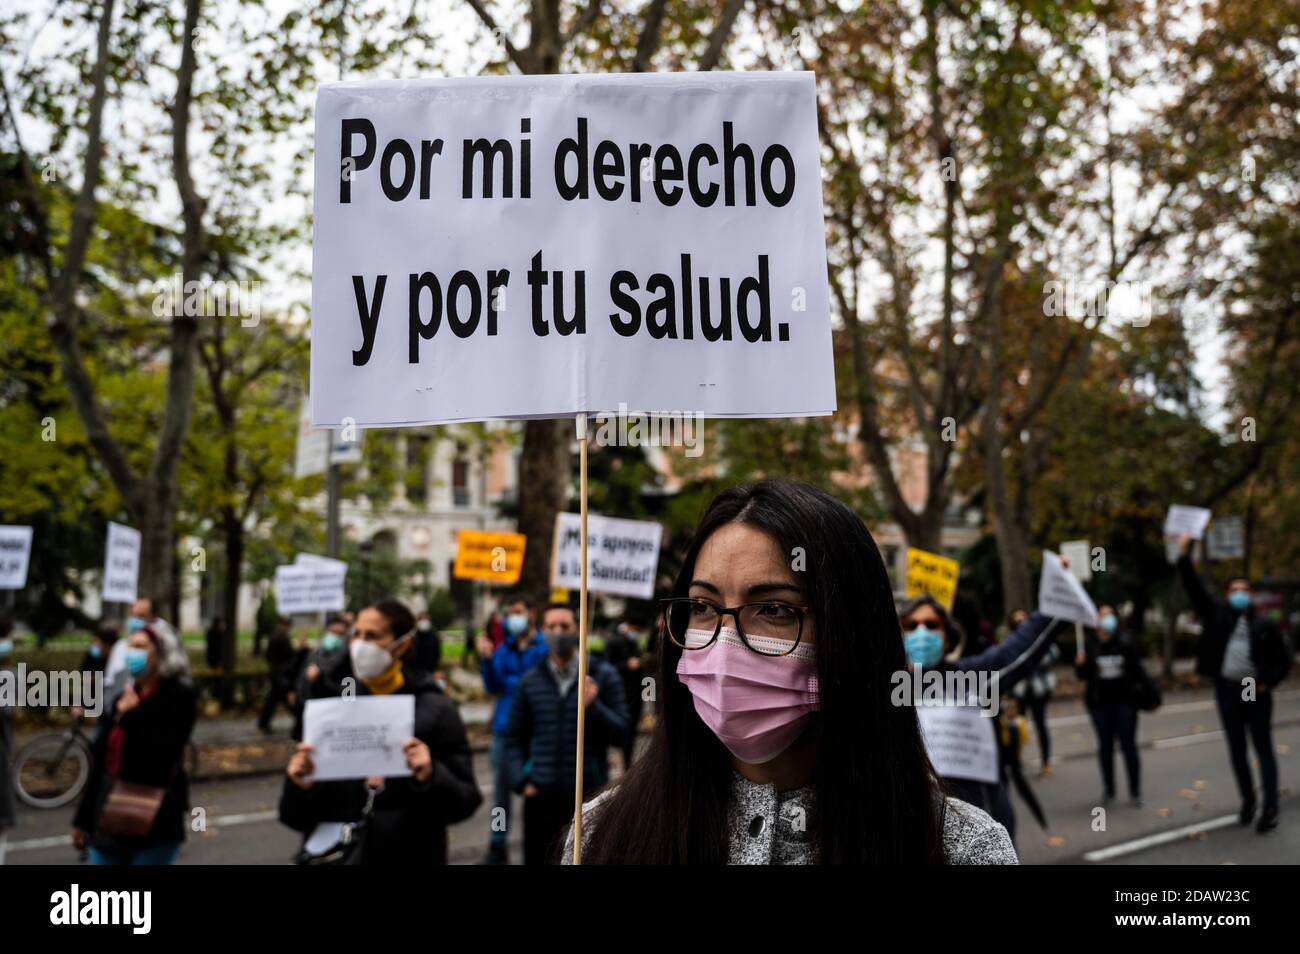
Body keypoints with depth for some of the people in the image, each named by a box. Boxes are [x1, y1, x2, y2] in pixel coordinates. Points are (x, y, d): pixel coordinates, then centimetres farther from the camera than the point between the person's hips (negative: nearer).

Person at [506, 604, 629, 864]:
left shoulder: (603, 676, 1)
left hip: (590, 795, -2)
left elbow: (621, 733, -3)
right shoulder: (530, 681, 8)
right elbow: (514, 737, 14)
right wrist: (522, 780, 2)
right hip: (541, 797, 2)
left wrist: (594, 707, -19)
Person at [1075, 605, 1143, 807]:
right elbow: (1084, 675, 1)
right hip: (1100, 703, 1)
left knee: (1128, 746, 2)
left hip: (1125, 701, -1)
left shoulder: (1124, 643, -3)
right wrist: (1080, 664, -18)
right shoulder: (1090, 645, -1)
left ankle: (1135, 791, 11)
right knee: (1105, 746, 9)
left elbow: (1136, 670, 2)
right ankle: (1108, 790, 20)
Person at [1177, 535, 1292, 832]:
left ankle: (1270, 808, -3)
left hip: (1256, 693, -2)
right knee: (1237, 750, 9)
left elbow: (1283, 658, 6)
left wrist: (1268, 682, -8)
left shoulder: (1265, 624, 2)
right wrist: (1184, 556, -12)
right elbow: (1195, 588, -2)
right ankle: (1247, 799, 22)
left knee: (1264, 749, 0)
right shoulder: (1217, 614, 6)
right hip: (1227, 691, 2)